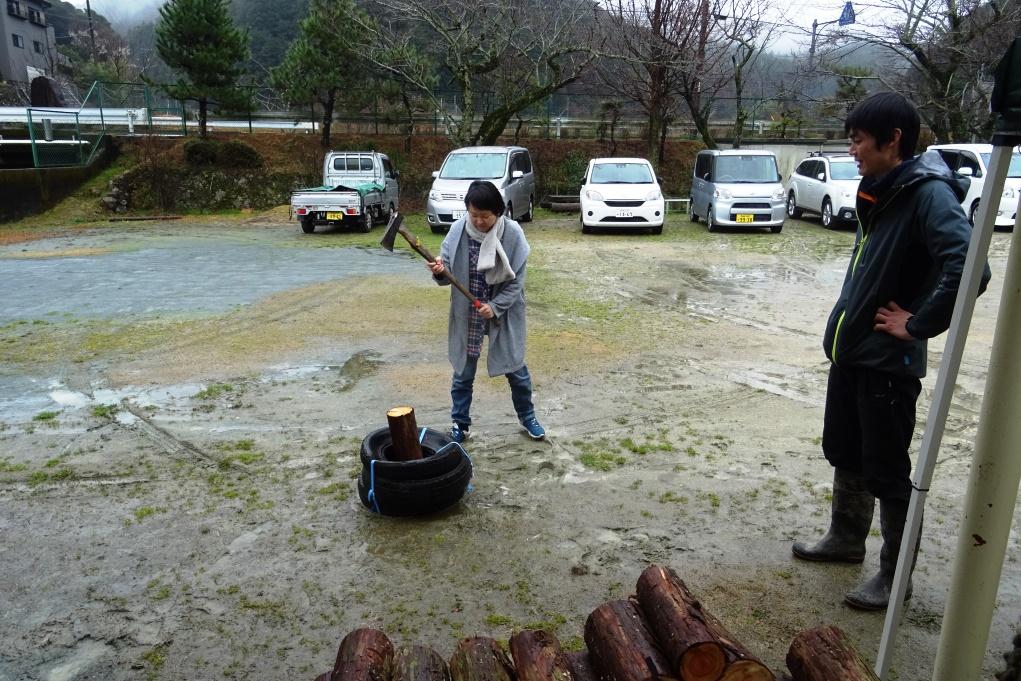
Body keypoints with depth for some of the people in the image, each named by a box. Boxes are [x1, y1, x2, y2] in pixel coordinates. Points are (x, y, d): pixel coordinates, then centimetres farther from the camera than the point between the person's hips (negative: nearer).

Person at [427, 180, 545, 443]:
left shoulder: (512, 233, -14)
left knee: (515, 370, 13)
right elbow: (450, 273, -4)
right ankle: (460, 424, 29)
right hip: (466, 315, 1)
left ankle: (527, 417, 35)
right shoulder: (458, 231, -9)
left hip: (504, 314, -1)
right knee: (463, 373, 11)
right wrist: (440, 271, -28)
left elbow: (517, 281, -10)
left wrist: (495, 307, -21)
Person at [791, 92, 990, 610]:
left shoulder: (928, 194, -18)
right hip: (848, 352, 9)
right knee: (845, 455, 21)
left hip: (888, 362, -9)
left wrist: (917, 325, -21)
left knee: (887, 473, 4)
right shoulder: (879, 192, 9)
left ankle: (894, 576, 21)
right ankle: (846, 539, 40)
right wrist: (846, 324, 13)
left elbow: (967, 267, -32)